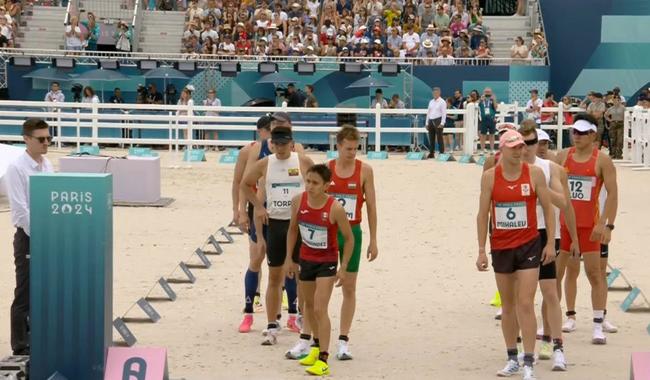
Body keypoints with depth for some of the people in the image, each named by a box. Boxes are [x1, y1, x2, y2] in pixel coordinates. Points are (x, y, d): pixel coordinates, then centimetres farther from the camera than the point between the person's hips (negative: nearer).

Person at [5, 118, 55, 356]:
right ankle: (21, 347, 7)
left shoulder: (47, 165, 7)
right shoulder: (16, 168, -14)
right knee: (25, 296, 0)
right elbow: (21, 209, -17)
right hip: (28, 238, -7)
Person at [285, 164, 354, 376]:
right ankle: (317, 345, 43)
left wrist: (343, 268, -12)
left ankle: (323, 359, -11)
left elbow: (349, 238, -12)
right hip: (306, 259, 6)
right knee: (309, 305, 21)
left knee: (320, 309, -14)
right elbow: (293, 229, 5)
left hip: (327, 261, -5)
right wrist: (289, 259, 6)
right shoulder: (298, 201, -12)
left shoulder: (335, 209, -24)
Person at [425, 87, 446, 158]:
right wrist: (427, 123, 12)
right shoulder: (431, 102, 15)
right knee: (431, 138, 8)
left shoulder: (442, 102, -4)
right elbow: (428, 112, 17)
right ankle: (431, 153, 14)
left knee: (439, 138, -5)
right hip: (431, 121, 6)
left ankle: (442, 153, -1)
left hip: (438, 120, -6)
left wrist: (442, 123, -18)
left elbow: (444, 113, -10)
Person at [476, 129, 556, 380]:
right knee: (507, 305, 11)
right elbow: (483, 214, 2)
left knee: (525, 304, -9)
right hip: (500, 246, 2)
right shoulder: (490, 176, -1)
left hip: (529, 245, -2)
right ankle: (512, 359, 22)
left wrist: (550, 243, -3)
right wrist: (481, 251, -1)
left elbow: (548, 208, 2)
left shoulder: (534, 173, -3)